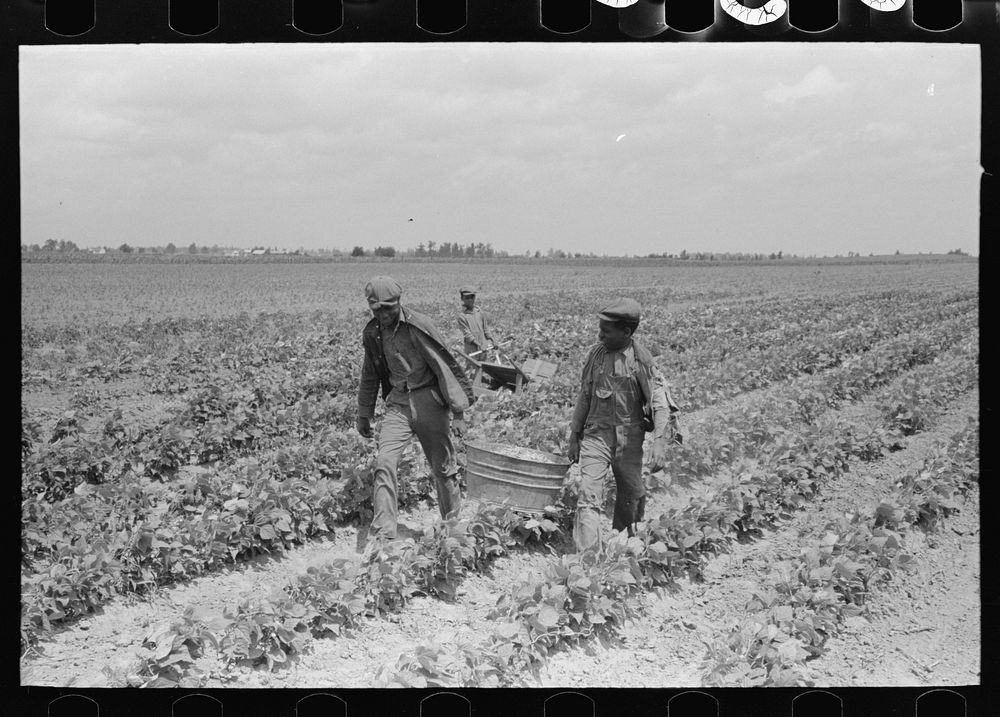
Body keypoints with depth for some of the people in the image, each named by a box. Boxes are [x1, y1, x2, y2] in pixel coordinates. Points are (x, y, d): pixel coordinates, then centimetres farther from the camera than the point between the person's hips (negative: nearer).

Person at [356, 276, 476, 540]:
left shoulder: (419, 325, -14)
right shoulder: (373, 333, 4)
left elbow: (445, 366, -12)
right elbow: (370, 375, 19)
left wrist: (458, 412, -13)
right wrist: (363, 416, 23)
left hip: (429, 400, -4)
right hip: (398, 402, 4)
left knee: (443, 467, 7)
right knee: (384, 463, -13)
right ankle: (383, 532, -12)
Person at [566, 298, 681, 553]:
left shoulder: (641, 359, -11)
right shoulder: (596, 353, 1)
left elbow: (660, 402, -13)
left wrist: (659, 442, -24)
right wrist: (574, 436, 14)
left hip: (629, 438, -2)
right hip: (596, 435, 2)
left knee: (631, 498, 12)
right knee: (588, 496, -11)